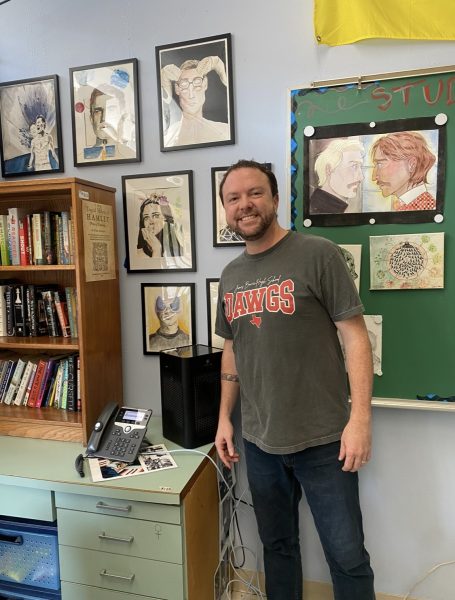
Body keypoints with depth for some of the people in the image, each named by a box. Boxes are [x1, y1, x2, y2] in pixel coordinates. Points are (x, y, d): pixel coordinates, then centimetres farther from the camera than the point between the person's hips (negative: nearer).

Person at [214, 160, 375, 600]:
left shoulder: (318, 255, -9)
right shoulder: (230, 275, 7)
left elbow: (355, 337, -11)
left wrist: (360, 418, -17)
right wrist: (225, 417, 12)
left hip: (323, 440, -4)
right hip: (259, 442, 5)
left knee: (347, 555, 10)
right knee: (277, 544, 21)